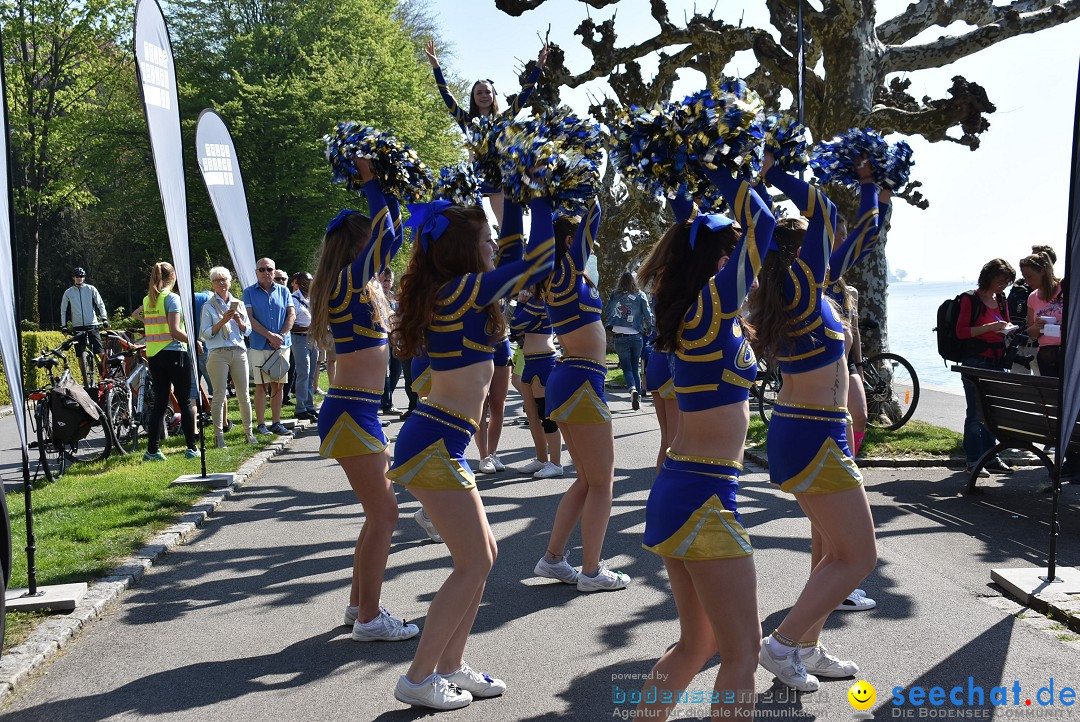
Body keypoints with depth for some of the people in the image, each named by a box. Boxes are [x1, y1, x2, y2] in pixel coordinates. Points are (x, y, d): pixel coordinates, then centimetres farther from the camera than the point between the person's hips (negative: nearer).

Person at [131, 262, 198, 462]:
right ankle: (191, 448, 4)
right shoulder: (172, 298, -11)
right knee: (185, 402, 2)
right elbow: (175, 330, -19)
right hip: (174, 354, -6)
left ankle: (152, 449, 5)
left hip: (153, 356, 6)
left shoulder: (148, 299, 10)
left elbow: (135, 314, 32)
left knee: (159, 402, 8)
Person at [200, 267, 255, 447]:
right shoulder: (208, 306, 5)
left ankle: (248, 432, 12)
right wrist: (223, 321, -14)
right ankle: (219, 435, 1)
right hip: (218, 353, -3)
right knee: (219, 396, -5)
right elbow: (205, 334, -3)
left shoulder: (238, 304, 15)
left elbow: (248, 331, 14)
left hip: (239, 352, 3)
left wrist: (239, 321, -6)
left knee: (244, 395, 4)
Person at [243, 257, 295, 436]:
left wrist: (281, 336, -9)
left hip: (282, 345, 2)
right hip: (259, 346, -2)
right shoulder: (249, 292, 3)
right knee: (261, 386, -1)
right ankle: (261, 424, 5)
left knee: (278, 386, 4)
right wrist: (270, 335, -14)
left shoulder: (283, 291, 9)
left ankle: (276, 423, 11)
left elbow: (291, 314, 5)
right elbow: (250, 318, -5)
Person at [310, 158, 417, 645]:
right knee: (383, 515, -5)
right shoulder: (347, 281, -12)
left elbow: (391, 237, 24)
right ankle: (369, 619, 4)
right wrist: (369, 180, -7)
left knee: (379, 513, 15)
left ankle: (359, 605, 26)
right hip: (350, 411, -10)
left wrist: (389, 193, 17)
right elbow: (385, 235, -18)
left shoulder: (363, 283, 13)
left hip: (360, 411, 10)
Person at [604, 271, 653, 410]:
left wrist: (610, 326, 22)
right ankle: (638, 397, 9)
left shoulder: (615, 295, 1)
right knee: (635, 368, 13)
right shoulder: (640, 295, 2)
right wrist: (649, 330, 14)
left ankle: (633, 389, -24)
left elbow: (606, 313, 6)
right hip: (637, 336, 1)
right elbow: (648, 314, 0)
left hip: (621, 337, -1)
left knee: (627, 368, 3)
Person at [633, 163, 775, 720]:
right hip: (704, 498, -9)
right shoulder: (713, 308, -12)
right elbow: (761, 222, -16)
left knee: (697, 644, 19)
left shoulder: (693, 311, 11)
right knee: (742, 652, 0)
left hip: (677, 490, 9)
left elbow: (691, 240, 28)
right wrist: (716, 170, -3)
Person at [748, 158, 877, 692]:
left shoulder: (776, 296, 8)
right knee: (858, 558, 0)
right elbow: (823, 210, -15)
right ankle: (782, 643, 3)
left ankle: (807, 649, 25)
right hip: (814, 437, -10)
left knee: (838, 551, 19)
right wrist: (771, 172, -10)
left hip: (792, 429, 10)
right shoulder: (803, 286, -14)